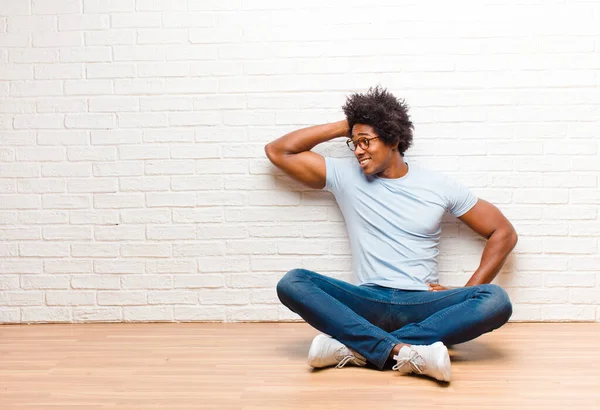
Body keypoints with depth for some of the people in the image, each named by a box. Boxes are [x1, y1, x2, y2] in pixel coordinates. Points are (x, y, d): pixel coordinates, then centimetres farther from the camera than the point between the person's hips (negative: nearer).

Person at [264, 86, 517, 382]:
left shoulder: (438, 186, 6)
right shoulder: (344, 175, 9)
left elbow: (504, 233, 8)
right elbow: (277, 152, 11)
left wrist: (466, 295, -3)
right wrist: (342, 127, 7)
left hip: (423, 305, 0)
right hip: (367, 304, 1)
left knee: (497, 301, -30)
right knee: (292, 283, -25)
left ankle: (356, 347, -33)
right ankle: (403, 350, -37)